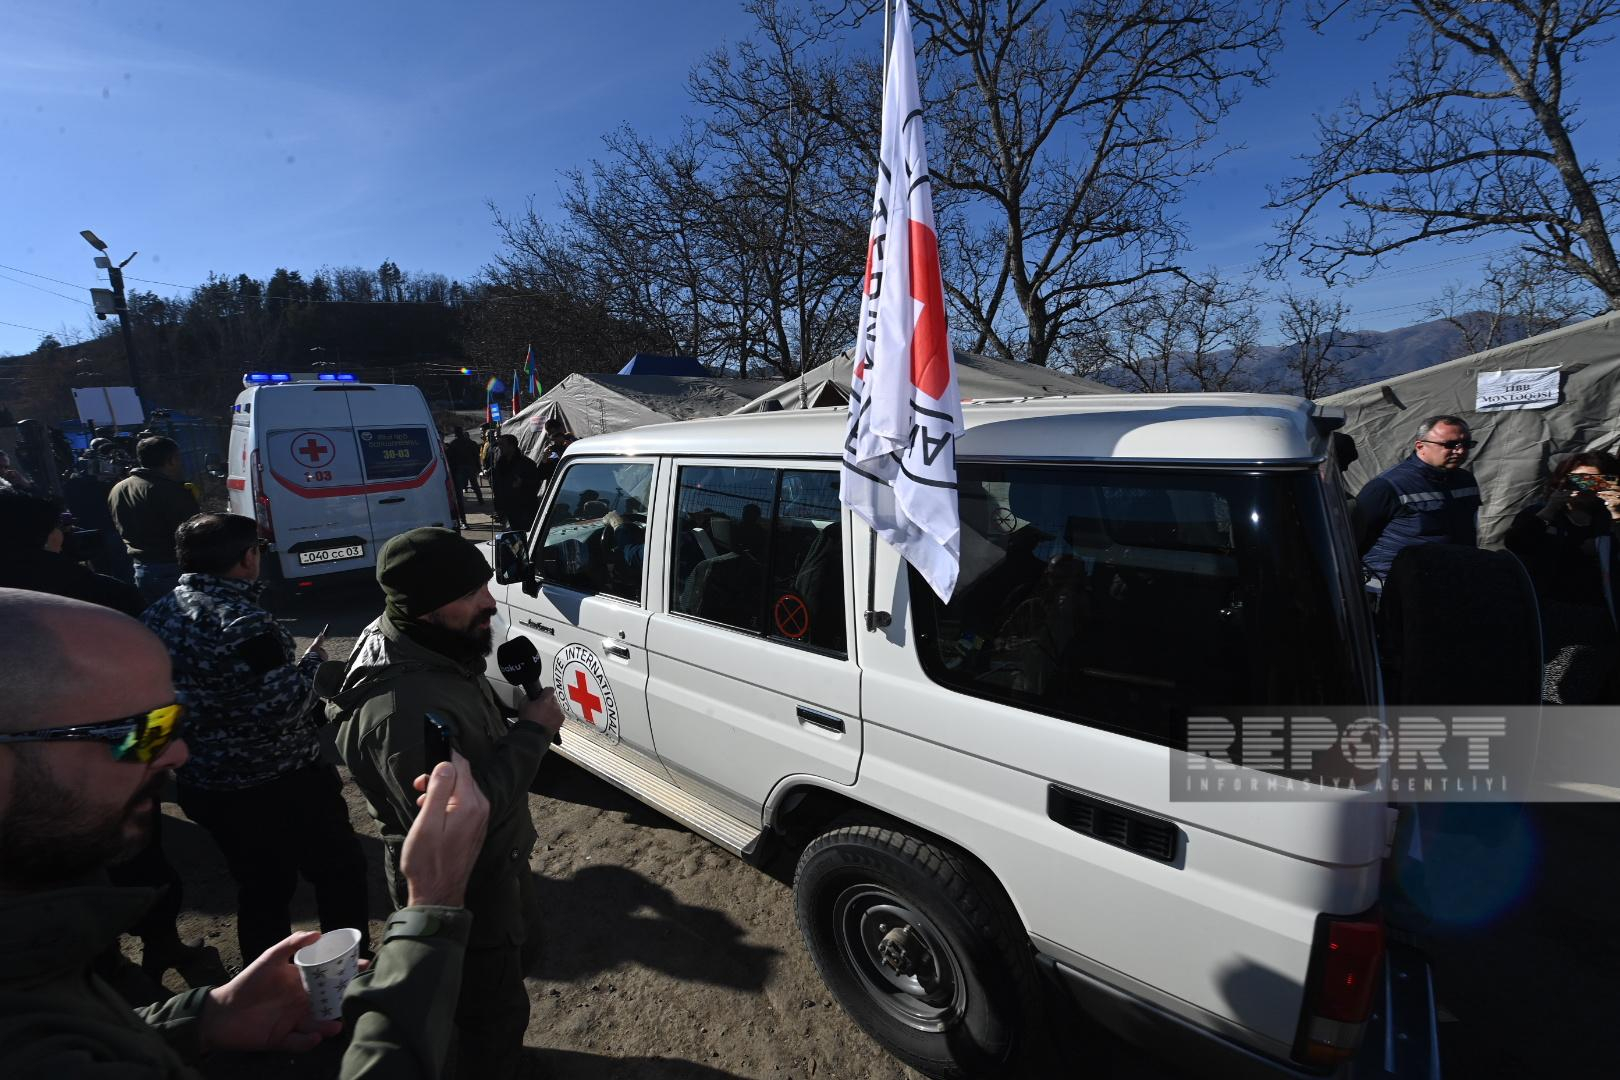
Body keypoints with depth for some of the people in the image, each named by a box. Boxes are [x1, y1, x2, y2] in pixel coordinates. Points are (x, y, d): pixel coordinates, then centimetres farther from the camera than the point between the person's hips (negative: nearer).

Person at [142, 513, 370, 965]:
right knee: (339, 872, 11)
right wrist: (309, 664, -10)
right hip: (279, 784, -8)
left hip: (201, 786, 8)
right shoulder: (245, 624, -26)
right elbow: (281, 708, -25)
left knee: (260, 887, 22)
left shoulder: (159, 615, 1)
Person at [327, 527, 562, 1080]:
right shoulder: (401, 709, -38)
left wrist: (519, 710, -4)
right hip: (464, 885, -10)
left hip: (496, 859, 10)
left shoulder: (435, 649, -6)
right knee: (497, 1005, 15)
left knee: (518, 953, 33)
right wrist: (532, 731, -29)